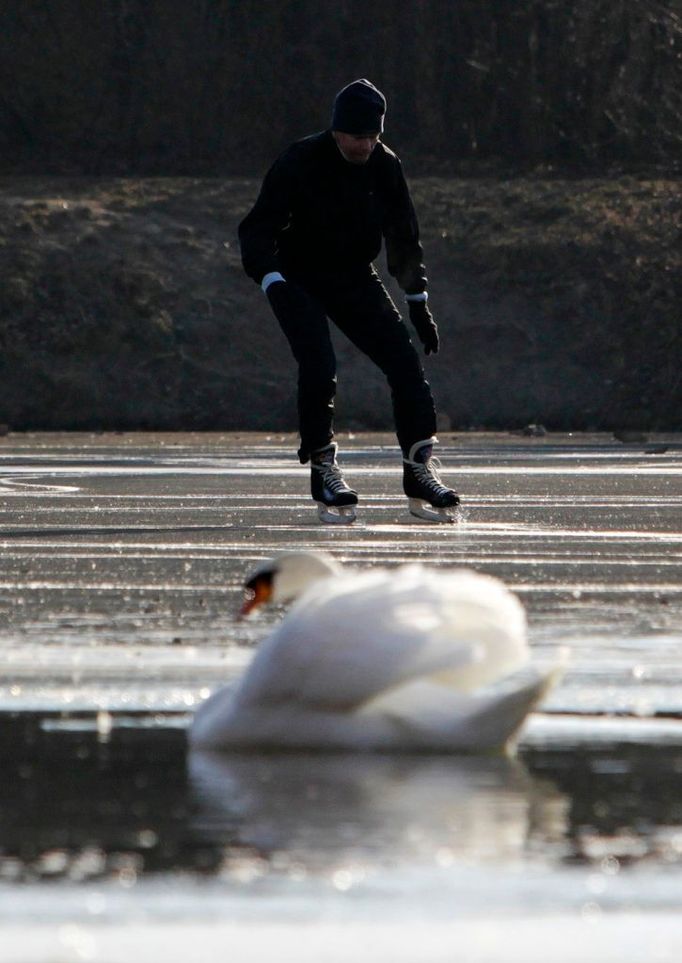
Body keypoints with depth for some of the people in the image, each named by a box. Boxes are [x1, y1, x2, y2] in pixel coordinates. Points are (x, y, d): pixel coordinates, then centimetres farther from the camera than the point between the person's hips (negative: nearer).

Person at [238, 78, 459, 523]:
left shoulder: (385, 166, -6)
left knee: (405, 361, -8)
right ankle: (324, 470, -10)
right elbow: (257, 230, -21)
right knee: (319, 366, -24)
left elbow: (404, 236, 8)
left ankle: (420, 471, -3)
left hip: (355, 278, 4)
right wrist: (274, 283, -38)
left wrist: (418, 303, 8)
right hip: (300, 281, -4)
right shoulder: (299, 164, -20)